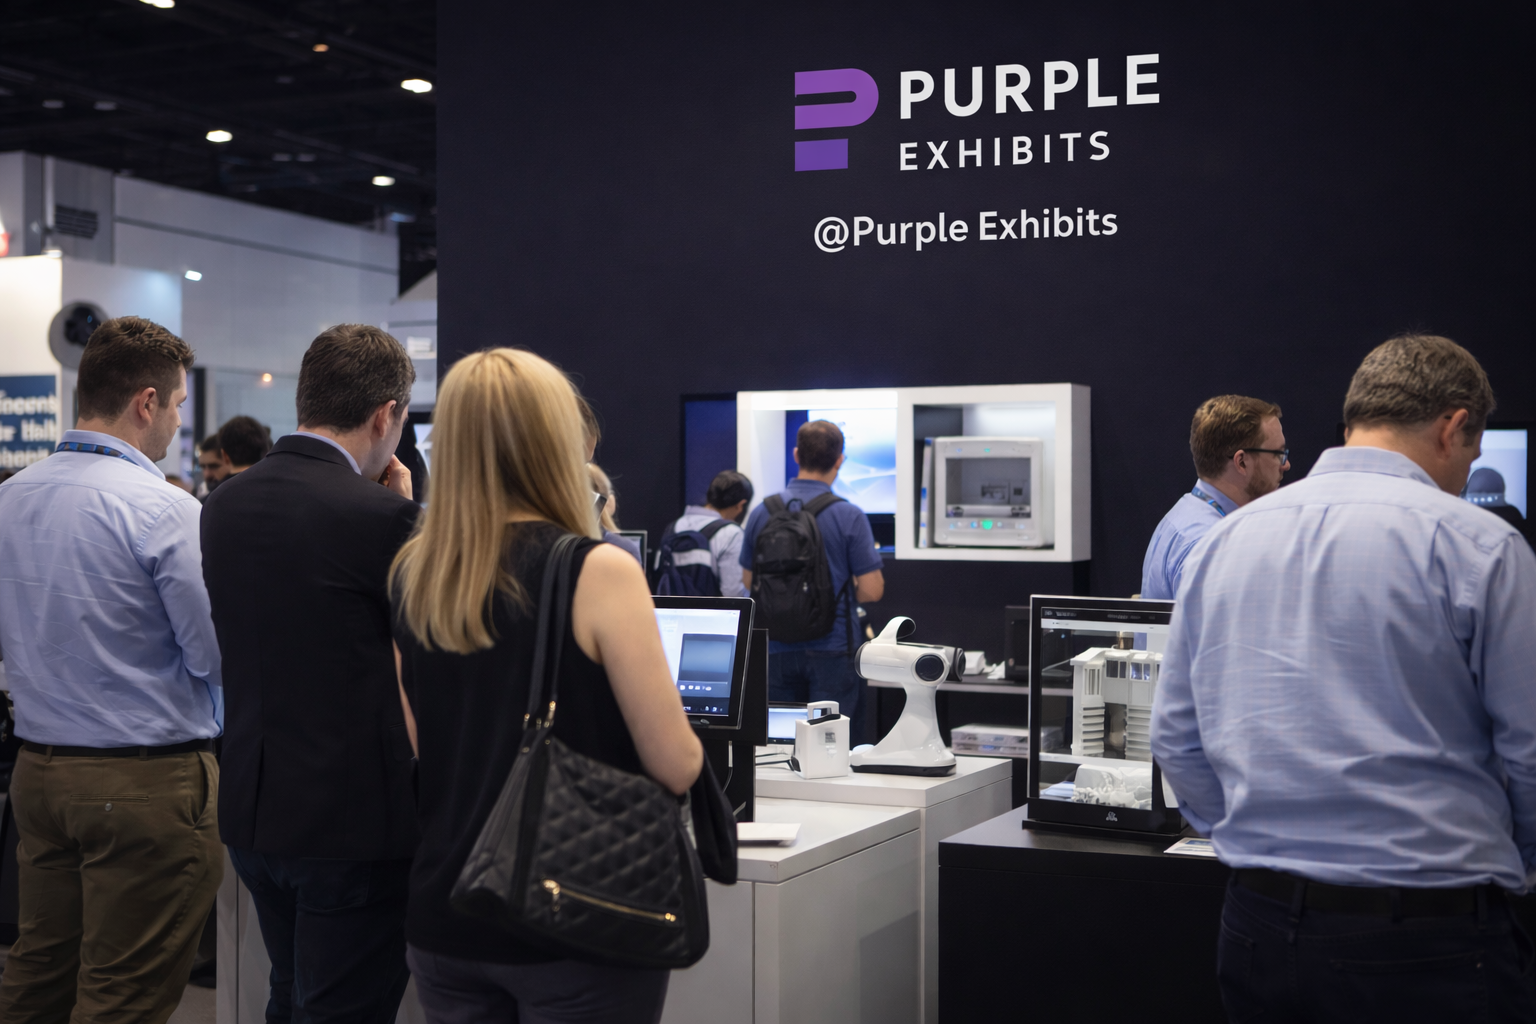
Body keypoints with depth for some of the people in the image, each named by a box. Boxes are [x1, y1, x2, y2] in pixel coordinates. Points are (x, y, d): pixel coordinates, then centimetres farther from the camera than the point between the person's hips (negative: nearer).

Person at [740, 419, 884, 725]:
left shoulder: (761, 513, 0)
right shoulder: (849, 516, -11)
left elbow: (748, 582, 11)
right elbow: (872, 590, -11)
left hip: (777, 650, 4)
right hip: (831, 650, -4)